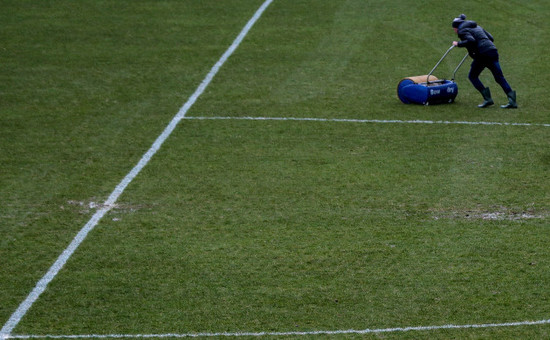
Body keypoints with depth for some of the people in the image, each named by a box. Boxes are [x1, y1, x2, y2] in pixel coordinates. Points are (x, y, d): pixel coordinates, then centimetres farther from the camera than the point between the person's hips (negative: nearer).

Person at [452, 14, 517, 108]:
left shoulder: (463, 31, 1)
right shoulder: (477, 27, 27)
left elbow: (471, 40, -19)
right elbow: (491, 38, 24)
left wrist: (459, 44, -7)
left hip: (482, 54, -7)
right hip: (493, 51, 7)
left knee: (472, 76, 10)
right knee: (499, 77, 8)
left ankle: (487, 98, -4)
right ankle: (512, 100, -2)